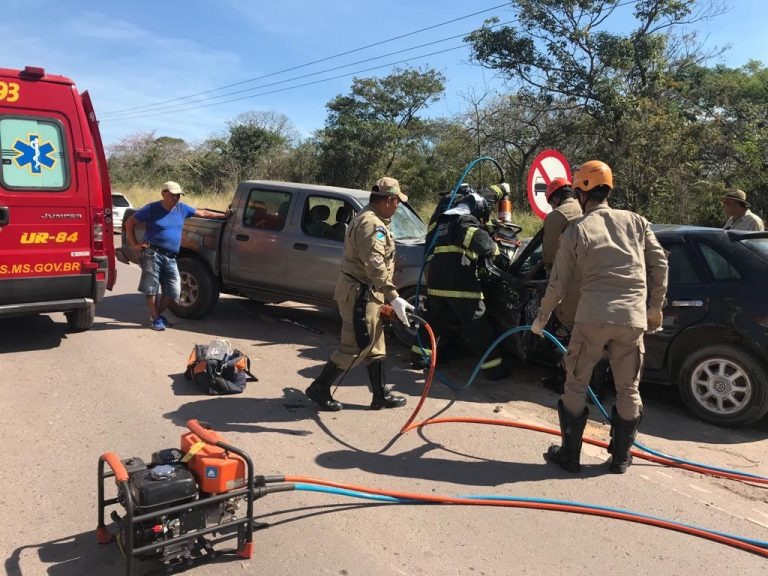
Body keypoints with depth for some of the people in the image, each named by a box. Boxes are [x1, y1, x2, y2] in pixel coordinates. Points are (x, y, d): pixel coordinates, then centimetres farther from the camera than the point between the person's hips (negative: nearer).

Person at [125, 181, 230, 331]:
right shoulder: (152, 208, -2)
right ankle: (155, 319, 14)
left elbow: (202, 213, 22)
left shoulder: (182, 208, 11)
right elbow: (129, 223, 3)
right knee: (151, 288, -1)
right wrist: (135, 245, -4)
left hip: (170, 258, 5)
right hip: (152, 254, -5)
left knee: (174, 291, 2)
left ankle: (158, 313, 25)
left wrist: (223, 215, 23)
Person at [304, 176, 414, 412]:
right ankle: (319, 389, 8)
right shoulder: (372, 225, -19)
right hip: (359, 293, -11)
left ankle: (381, 396, 23)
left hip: (364, 292, 11)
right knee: (356, 347, -3)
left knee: (375, 346, 14)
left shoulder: (367, 219, 16)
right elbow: (375, 265, -31)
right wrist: (394, 297, -36)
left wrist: (386, 297, 28)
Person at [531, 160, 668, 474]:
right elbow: (660, 265, 10)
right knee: (628, 390, 16)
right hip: (633, 318, 3)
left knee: (575, 386, 11)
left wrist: (541, 318, 16)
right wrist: (655, 308, 20)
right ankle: (621, 458, 25)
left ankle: (570, 455, 18)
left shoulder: (576, 230, 1)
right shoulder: (636, 221, 10)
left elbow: (559, 283, 4)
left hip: (592, 317, -3)